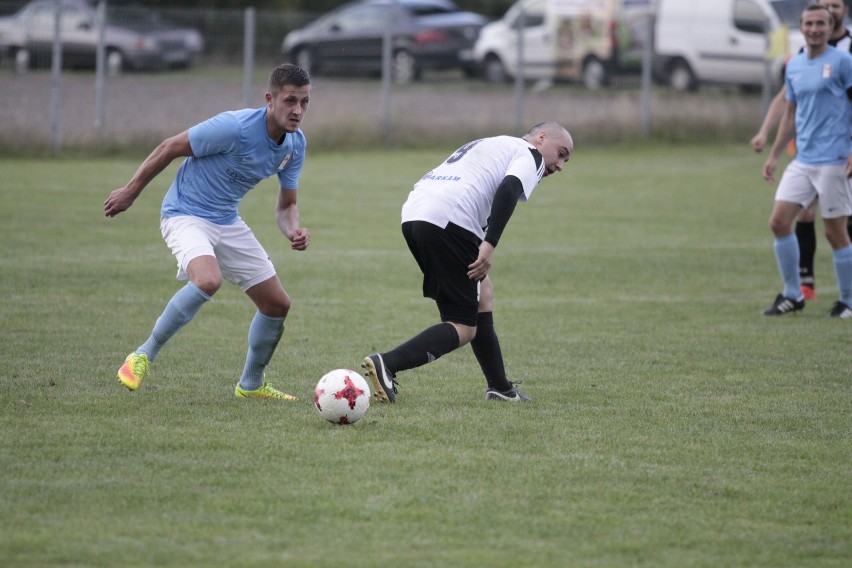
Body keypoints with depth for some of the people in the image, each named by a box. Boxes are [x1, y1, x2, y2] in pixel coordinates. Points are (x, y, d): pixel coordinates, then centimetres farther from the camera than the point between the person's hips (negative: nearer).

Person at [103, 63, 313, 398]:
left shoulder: (296, 145, -3)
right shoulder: (234, 128, -26)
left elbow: (286, 205, 9)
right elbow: (169, 148, -14)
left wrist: (293, 231, -15)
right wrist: (130, 192, -6)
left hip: (228, 223, 8)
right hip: (185, 215, -8)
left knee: (277, 304, 6)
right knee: (207, 280, -36)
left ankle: (251, 384, 29)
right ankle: (143, 356, -19)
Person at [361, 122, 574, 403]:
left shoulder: (487, 146, 34)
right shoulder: (529, 154, 7)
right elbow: (508, 190, -13)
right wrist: (489, 245, -19)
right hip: (450, 220, -9)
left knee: (482, 295, 23)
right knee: (464, 329, -4)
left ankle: (500, 387, 26)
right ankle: (387, 364, -22)